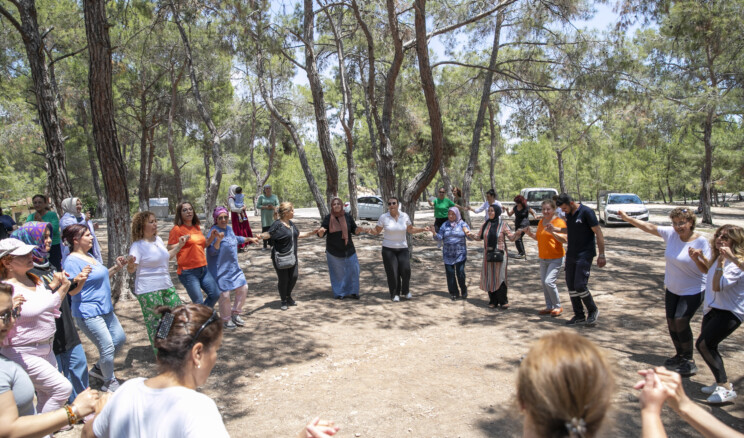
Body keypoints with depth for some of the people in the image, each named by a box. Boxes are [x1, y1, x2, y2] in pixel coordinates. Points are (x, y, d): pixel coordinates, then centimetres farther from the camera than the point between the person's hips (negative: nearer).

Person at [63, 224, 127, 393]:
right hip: (89, 313, -10)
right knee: (107, 348, -5)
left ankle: (98, 368, 33)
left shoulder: (89, 256, 13)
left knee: (120, 338, 15)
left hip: (105, 309, 10)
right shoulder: (72, 261, -16)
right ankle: (110, 383, 15)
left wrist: (116, 268, 9)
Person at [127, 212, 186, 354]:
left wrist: (179, 245, 19)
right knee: (155, 321, -1)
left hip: (166, 286, 8)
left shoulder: (158, 239, 9)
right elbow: (131, 270, -18)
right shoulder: (138, 245, -13)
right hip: (148, 291, -8)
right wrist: (130, 264, -39)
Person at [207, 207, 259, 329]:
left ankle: (235, 314, 28)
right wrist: (218, 240, -38)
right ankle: (225, 320, 19)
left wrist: (250, 239, 38)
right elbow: (212, 252, -22)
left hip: (234, 267, 8)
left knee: (243, 289, 11)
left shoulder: (229, 228, 7)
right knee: (224, 295, -2)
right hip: (221, 270, -8)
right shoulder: (214, 232, -18)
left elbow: (235, 239, 28)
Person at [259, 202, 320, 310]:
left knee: (294, 277, 7)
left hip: (292, 256, 7)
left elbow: (298, 235, 25)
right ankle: (283, 301, 21)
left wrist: (312, 233, 28)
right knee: (283, 279, 2)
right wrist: (260, 236, -48)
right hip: (280, 258, -7)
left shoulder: (291, 223, 11)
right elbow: (268, 234, -26)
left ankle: (288, 296, 31)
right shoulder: (277, 224, -15)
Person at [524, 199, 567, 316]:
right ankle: (549, 307, 20)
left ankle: (558, 307, 0)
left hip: (555, 258, -8)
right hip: (543, 258, 8)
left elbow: (564, 240, -18)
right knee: (543, 282, 9)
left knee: (549, 281, -16)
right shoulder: (541, 221, 11)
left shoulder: (559, 222, -11)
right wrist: (530, 234, 4)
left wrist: (553, 232, -32)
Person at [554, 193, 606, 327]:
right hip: (571, 255, 8)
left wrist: (601, 255, -15)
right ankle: (579, 316, 18)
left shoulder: (586, 212, -13)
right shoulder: (568, 214, 9)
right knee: (571, 286, 7)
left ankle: (593, 311, 11)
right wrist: (555, 229, 12)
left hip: (585, 255, -8)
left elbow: (598, 233, -12)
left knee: (580, 285, -12)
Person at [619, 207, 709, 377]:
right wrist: (628, 218, 7)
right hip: (672, 289, 6)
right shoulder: (671, 234, -5)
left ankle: (689, 361, -5)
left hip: (693, 291, -6)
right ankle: (680, 356, 29)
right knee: (671, 323, 8)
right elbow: (650, 227, 5)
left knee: (681, 321, -19)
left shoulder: (701, 242, -18)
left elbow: (708, 269, -20)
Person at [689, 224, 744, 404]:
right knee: (708, 347, 15)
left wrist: (721, 262, -31)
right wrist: (697, 258, 10)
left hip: (729, 313, -9)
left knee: (703, 344, -17)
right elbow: (707, 269, 28)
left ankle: (726, 389, -10)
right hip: (713, 309, 9)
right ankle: (721, 383, 32)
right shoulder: (718, 257, 5)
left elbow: (717, 286, -31)